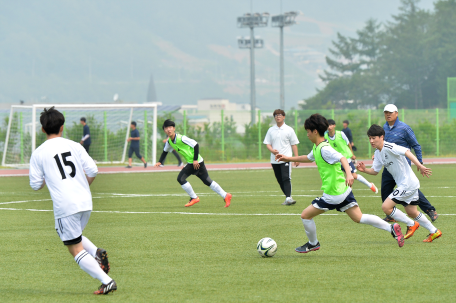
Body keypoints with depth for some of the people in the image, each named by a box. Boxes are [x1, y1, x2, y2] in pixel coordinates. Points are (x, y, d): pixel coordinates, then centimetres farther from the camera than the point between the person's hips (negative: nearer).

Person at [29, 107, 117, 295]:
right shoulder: (74, 146, 6)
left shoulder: (38, 153, -1)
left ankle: (106, 281, -8)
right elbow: (92, 171, 2)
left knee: (76, 249, 3)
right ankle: (97, 253, 2)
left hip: (65, 206, -5)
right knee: (75, 236, 29)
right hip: (85, 202, 5)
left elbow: (35, 185, 2)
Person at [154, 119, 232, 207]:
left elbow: (195, 145, -20)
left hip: (196, 163, -8)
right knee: (207, 181, 12)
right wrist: (160, 162, 10)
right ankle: (225, 196, 17)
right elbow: (165, 151, 23)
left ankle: (194, 198, 0)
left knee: (180, 178, -12)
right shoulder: (169, 141, 4)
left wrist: (195, 160, -20)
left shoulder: (181, 138, -21)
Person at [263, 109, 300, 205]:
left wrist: (296, 158, -1)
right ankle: (288, 197, 16)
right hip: (274, 160, 4)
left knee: (286, 178, -17)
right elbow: (267, 143, 11)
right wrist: (272, 150, -11)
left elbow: (294, 144, 5)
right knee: (280, 180, 7)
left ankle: (288, 198, -23)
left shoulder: (289, 130, 3)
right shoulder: (271, 130, 11)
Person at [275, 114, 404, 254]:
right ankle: (392, 228, 3)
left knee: (305, 215, 3)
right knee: (359, 218, 10)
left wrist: (349, 174, -51)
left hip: (333, 195, -10)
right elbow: (309, 158, 33)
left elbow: (342, 158, -34)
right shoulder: (317, 148, 12)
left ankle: (313, 243, 22)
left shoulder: (324, 149, -18)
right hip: (343, 190, 10)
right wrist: (287, 158, 35)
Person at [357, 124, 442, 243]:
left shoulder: (388, 147, -19)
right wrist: (364, 169, -4)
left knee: (386, 207, -12)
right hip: (403, 185, 10)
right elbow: (375, 171, 16)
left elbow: (406, 152, -30)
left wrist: (419, 166, -40)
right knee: (412, 212, 18)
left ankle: (411, 224, 4)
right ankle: (434, 232, 30)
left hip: (408, 183, -10)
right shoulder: (378, 153, 10)